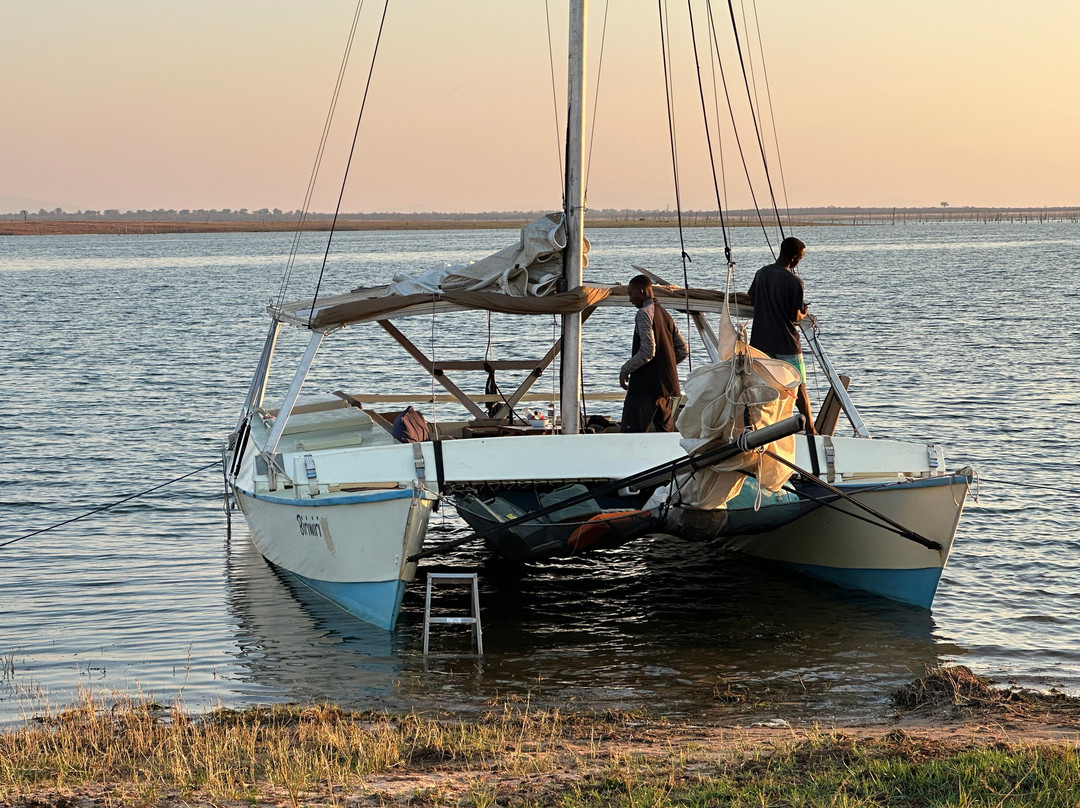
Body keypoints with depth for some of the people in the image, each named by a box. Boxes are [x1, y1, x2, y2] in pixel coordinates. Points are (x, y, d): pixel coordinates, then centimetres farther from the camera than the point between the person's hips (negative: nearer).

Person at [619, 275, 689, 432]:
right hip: (668, 386, 9)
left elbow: (648, 351, -18)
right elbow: (683, 350, 18)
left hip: (645, 386, -9)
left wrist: (625, 369, -9)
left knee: (631, 432, -11)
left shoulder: (644, 314, -9)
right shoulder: (665, 315, 17)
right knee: (666, 433, 8)